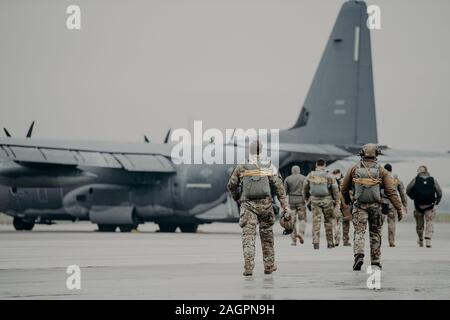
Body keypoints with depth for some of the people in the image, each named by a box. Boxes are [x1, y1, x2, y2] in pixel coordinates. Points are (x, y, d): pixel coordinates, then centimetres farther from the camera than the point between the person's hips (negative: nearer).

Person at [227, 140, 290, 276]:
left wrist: (237, 198, 31)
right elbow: (279, 187, -3)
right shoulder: (269, 167, 0)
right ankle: (269, 266, 23)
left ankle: (248, 267, -18)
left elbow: (231, 186, 11)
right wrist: (286, 206, -1)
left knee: (248, 235, -4)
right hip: (265, 204, 1)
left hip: (248, 205, -1)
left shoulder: (241, 168, 0)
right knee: (267, 234, 16)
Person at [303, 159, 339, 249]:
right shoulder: (329, 176, -6)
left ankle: (315, 242, -8)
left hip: (315, 200, 1)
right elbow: (335, 189, -4)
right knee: (328, 221, 9)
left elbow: (305, 187, 13)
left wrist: (306, 197, 29)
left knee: (316, 221, 1)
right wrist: (336, 201, 6)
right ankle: (330, 243, 14)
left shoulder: (310, 175, 1)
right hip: (327, 200, -1)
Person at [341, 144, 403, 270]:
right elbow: (391, 191, -5)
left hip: (359, 206, -1)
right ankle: (375, 260, 19)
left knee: (359, 232, -4)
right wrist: (399, 208, -1)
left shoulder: (354, 169, 1)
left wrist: (347, 200, 30)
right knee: (375, 233, 14)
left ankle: (359, 255, -25)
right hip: (375, 206, 1)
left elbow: (344, 187, 10)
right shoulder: (381, 171, -2)